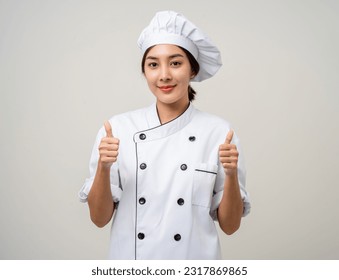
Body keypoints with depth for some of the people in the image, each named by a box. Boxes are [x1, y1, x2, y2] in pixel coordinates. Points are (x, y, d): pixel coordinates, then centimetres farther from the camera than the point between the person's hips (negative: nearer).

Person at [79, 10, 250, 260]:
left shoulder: (218, 131, -9)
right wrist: (103, 167, -22)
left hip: (195, 257, 0)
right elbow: (100, 218, -7)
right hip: (129, 257, 1)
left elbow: (229, 225, -7)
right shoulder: (118, 128, -8)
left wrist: (231, 174, -22)